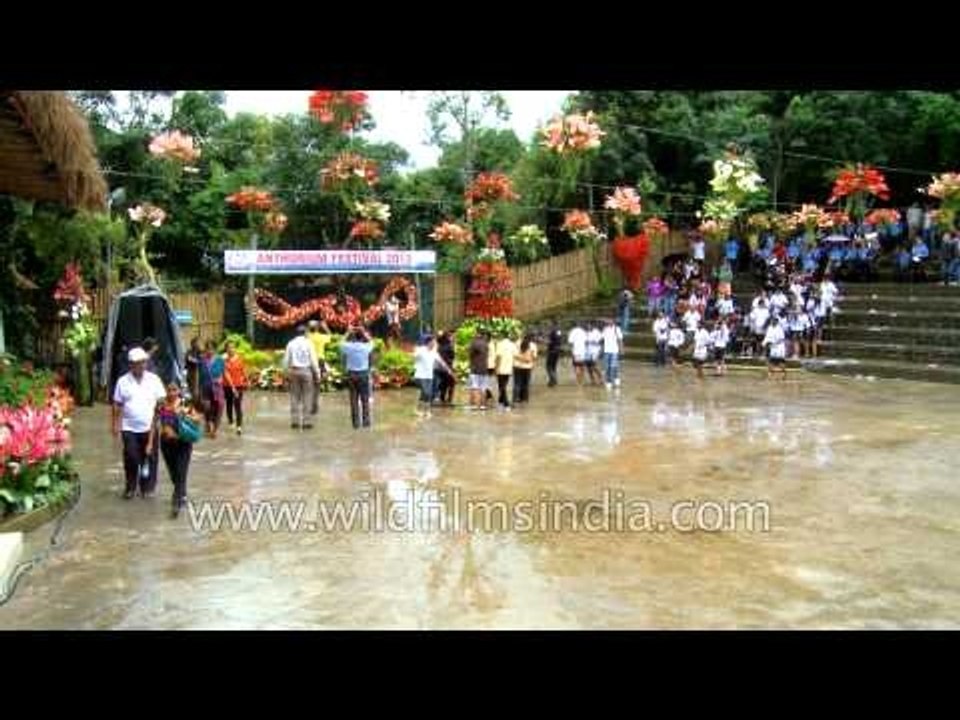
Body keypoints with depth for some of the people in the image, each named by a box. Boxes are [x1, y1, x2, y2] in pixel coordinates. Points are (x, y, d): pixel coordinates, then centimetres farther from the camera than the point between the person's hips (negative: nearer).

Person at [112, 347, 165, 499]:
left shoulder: (154, 380, 2)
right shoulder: (123, 381, 2)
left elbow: (161, 402, 4)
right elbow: (117, 405, 4)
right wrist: (116, 425, 0)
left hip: (149, 428, 1)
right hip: (129, 428, -1)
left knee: (149, 457, 6)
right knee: (131, 458, -2)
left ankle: (147, 487, 21)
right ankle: (130, 487, 16)